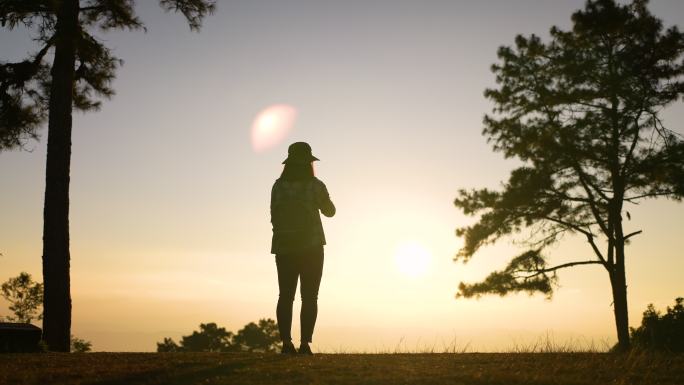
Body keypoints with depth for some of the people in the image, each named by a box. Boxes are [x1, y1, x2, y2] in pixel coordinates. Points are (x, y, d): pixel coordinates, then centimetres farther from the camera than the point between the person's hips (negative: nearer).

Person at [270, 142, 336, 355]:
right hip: (311, 247, -2)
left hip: (284, 247, 2)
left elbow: (274, 217, 3)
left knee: (286, 296, 7)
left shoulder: (278, 185, 0)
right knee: (309, 297, 2)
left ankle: (286, 343, 0)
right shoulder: (315, 185, -6)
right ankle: (305, 343, -5)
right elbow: (330, 211, 8)